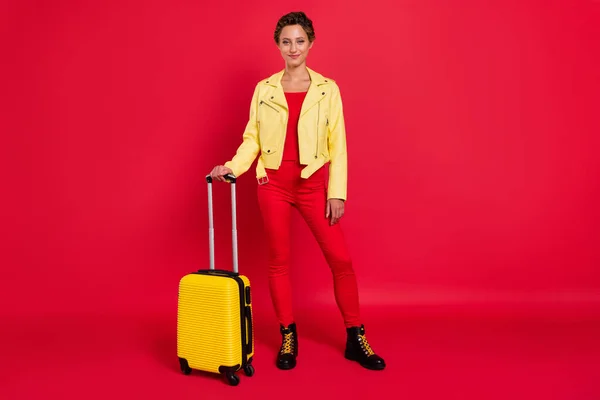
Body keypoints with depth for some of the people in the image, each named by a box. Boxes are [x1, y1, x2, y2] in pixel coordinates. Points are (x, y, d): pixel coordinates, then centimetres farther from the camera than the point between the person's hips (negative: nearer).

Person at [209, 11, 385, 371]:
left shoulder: (327, 89, 2)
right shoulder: (264, 89, 6)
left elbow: (338, 145, -2)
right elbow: (252, 138, 6)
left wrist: (337, 192, -8)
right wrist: (231, 167, -11)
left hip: (313, 184, -1)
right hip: (273, 183, 1)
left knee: (340, 259, -2)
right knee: (279, 260, 8)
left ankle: (356, 339, 14)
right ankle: (288, 338, 23)